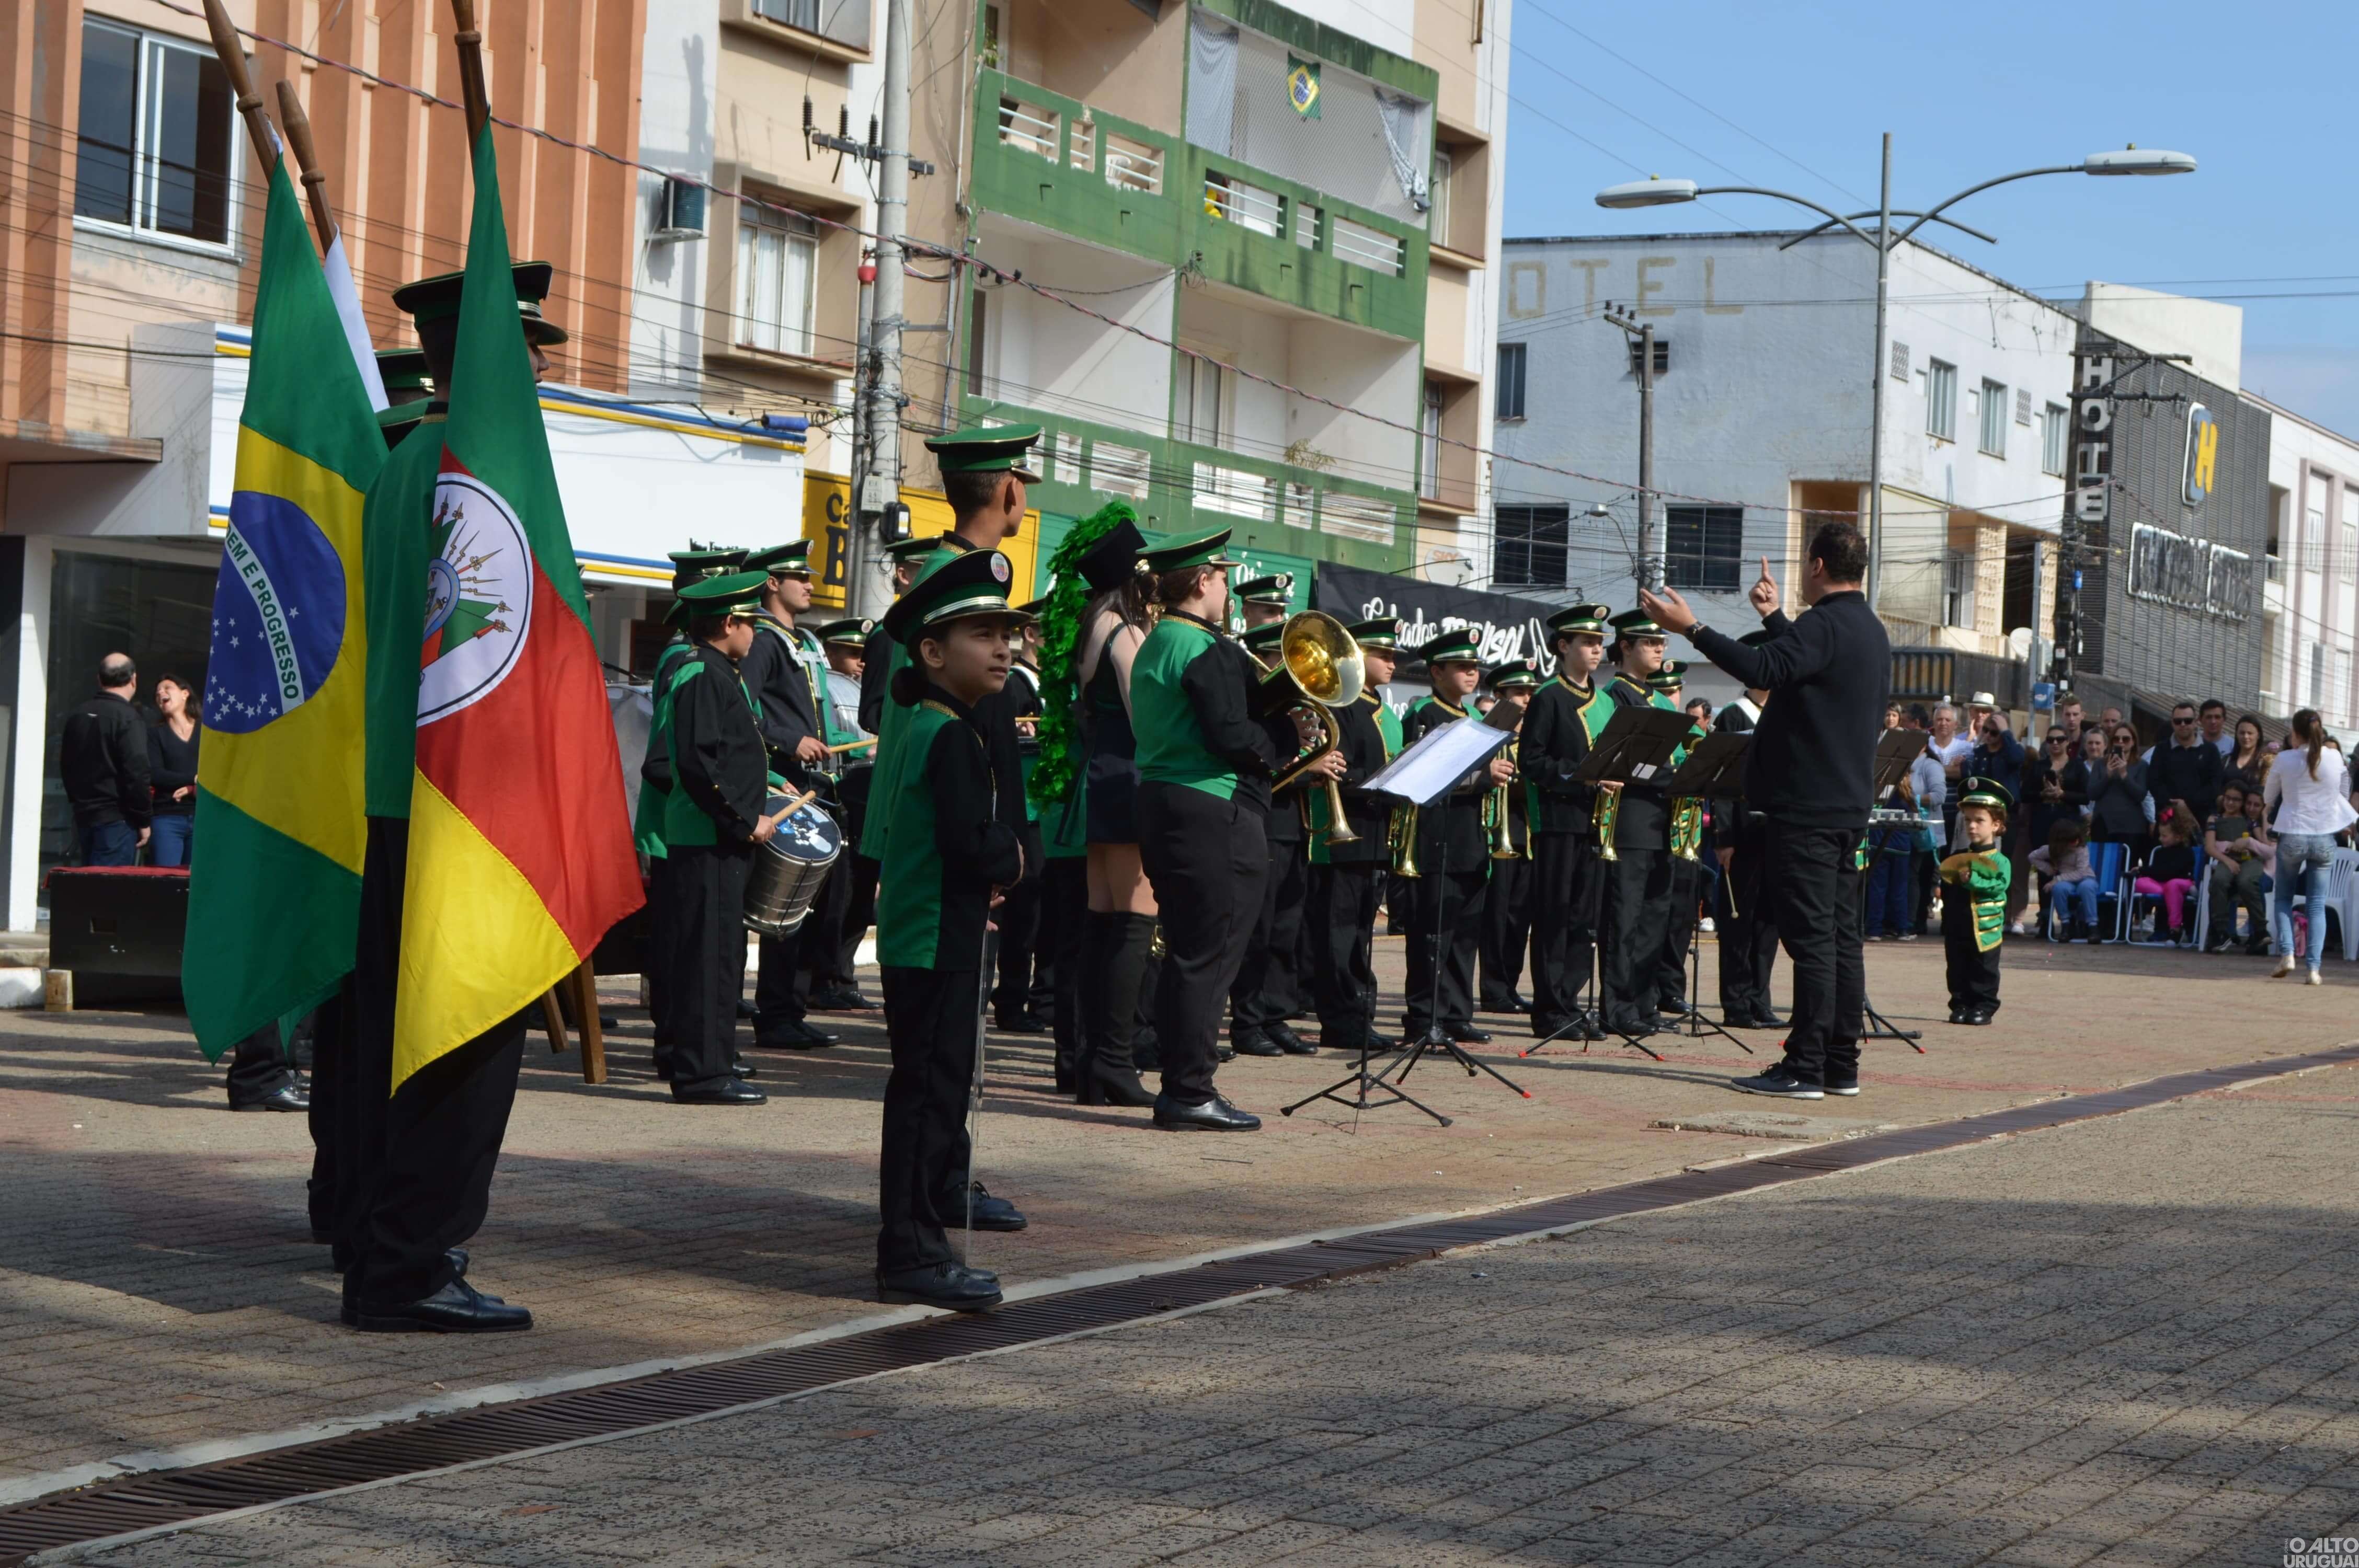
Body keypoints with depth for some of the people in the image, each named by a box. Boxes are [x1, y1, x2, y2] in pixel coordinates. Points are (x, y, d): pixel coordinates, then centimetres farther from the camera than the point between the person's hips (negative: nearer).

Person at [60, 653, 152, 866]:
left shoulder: (77, 715, 12)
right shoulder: (127, 718, -13)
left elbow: (65, 766, 20)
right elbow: (137, 773, -19)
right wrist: (144, 820, -11)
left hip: (84, 816, 8)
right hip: (117, 818, -8)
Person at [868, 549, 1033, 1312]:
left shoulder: (921, 728, 13)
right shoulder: (953, 737, -18)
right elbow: (975, 845, -26)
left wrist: (998, 857, 6)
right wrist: (1013, 859, -6)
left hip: (921, 940, 11)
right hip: (938, 943, -11)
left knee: (943, 1074, 27)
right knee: (930, 1085, -11)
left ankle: (944, 1187, 47)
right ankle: (911, 1251, -12)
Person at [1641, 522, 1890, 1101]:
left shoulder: (1823, 625, -15)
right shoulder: (1871, 631, 17)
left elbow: (1763, 670, -31)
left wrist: (1692, 628, -29)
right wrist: (1774, 618, 35)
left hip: (1807, 807, -10)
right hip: (1849, 804, 10)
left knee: (1811, 937, -9)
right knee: (1841, 934, 11)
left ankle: (1805, 1068, -9)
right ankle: (1841, 1065, 14)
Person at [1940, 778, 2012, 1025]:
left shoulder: (1999, 861, -4)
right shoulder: (1956, 859, 10)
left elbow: (2000, 885, -21)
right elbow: (1946, 892, 14)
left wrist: (1972, 880, -26)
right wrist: (1946, 883, -6)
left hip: (1986, 929, -4)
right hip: (1957, 929, 4)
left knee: (1984, 974, 3)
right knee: (1958, 972, 8)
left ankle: (1983, 1007, 10)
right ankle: (1960, 1005, 15)